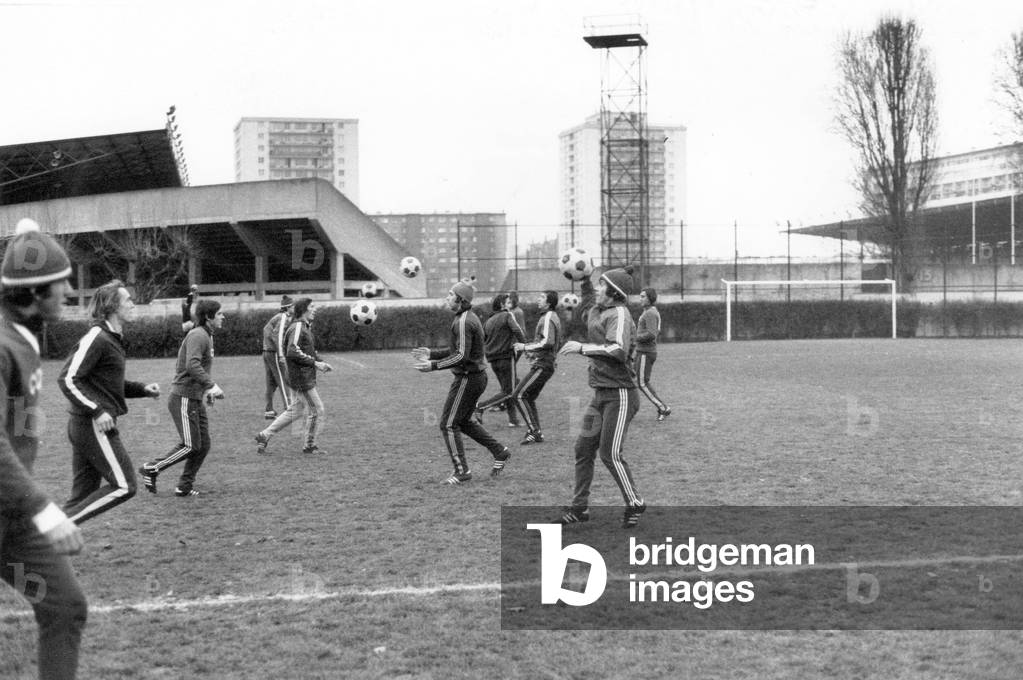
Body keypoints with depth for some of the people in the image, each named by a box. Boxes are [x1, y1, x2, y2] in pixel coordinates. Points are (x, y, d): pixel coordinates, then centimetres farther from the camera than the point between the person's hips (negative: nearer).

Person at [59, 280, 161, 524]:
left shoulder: (112, 338, 16)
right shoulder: (96, 338, -14)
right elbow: (68, 379, -19)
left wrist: (142, 389, 13)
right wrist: (97, 411, -24)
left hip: (86, 424, 10)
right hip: (94, 425, -10)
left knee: (83, 496, 10)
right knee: (124, 486, -8)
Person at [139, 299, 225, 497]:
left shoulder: (206, 337, 17)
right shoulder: (198, 335, -15)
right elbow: (192, 365, -29)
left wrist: (206, 391, 19)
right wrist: (212, 385, -31)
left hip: (195, 400, 10)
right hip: (183, 399, -10)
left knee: (203, 445, 6)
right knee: (190, 446, -8)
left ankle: (184, 487, 13)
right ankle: (150, 469, 4)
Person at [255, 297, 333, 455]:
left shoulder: (306, 327, 16)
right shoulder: (297, 327, -15)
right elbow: (292, 352, -25)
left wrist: (321, 363, 10)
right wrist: (314, 363, -22)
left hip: (305, 376, 10)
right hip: (302, 378, -10)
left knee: (294, 411, 14)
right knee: (316, 410, -1)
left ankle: (264, 436, 17)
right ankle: (310, 445, 13)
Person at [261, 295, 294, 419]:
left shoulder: (277, 316, 16)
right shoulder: (284, 318, -12)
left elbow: (266, 329, 22)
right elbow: (277, 335, -22)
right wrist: (281, 355, -25)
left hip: (267, 352, 9)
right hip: (274, 353, -9)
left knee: (271, 383, 10)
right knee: (284, 382, -7)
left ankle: (268, 411, 11)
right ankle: (289, 409, -7)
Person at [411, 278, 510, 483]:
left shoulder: (463, 322, -19)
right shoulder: (469, 318, 13)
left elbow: (461, 356, -26)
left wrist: (433, 365, -25)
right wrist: (431, 354, 16)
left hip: (467, 378, -10)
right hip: (477, 376, 10)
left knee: (448, 424, -3)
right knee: (463, 421, 22)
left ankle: (462, 471, 1)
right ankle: (499, 451, 23)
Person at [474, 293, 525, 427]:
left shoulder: (488, 321, 13)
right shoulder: (507, 315, -6)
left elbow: (481, 341, 13)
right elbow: (517, 331, -21)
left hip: (493, 360, 7)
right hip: (506, 357, -7)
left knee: (506, 390, 15)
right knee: (508, 392, -3)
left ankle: (513, 419, 12)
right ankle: (480, 407, -12)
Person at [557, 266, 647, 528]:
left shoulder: (619, 314, -13)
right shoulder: (598, 312, 14)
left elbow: (619, 350, -27)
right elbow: (588, 307, 39)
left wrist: (582, 347, -23)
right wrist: (583, 281, 26)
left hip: (620, 394, -9)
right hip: (601, 394, 9)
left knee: (610, 453, -9)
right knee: (583, 449, 8)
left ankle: (635, 504, 6)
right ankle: (579, 507, 16)